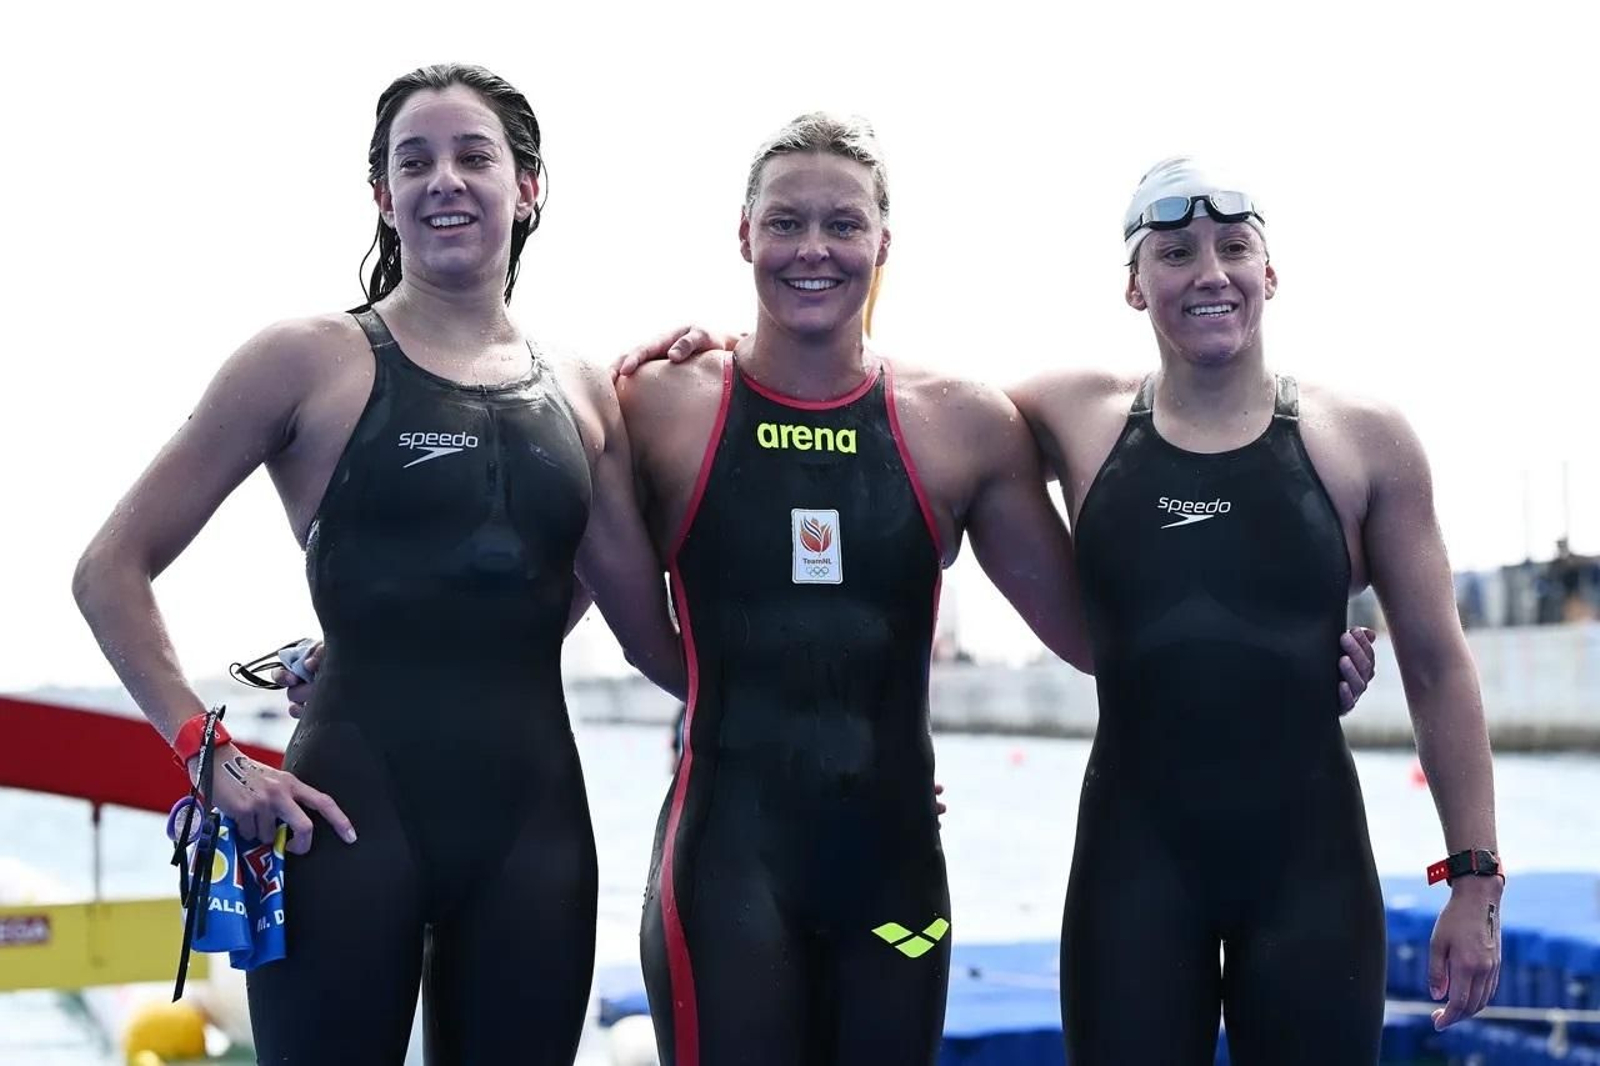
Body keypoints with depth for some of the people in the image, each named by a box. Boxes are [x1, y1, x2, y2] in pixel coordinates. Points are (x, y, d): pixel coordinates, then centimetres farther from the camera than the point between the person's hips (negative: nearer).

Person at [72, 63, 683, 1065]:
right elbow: (111, 570, 0)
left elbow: (650, 632, 14)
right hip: (356, 805, -4)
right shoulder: (311, 360, 0)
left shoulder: (583, 393, 11)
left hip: (535, 816, 4)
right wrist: (210, 754, -8)